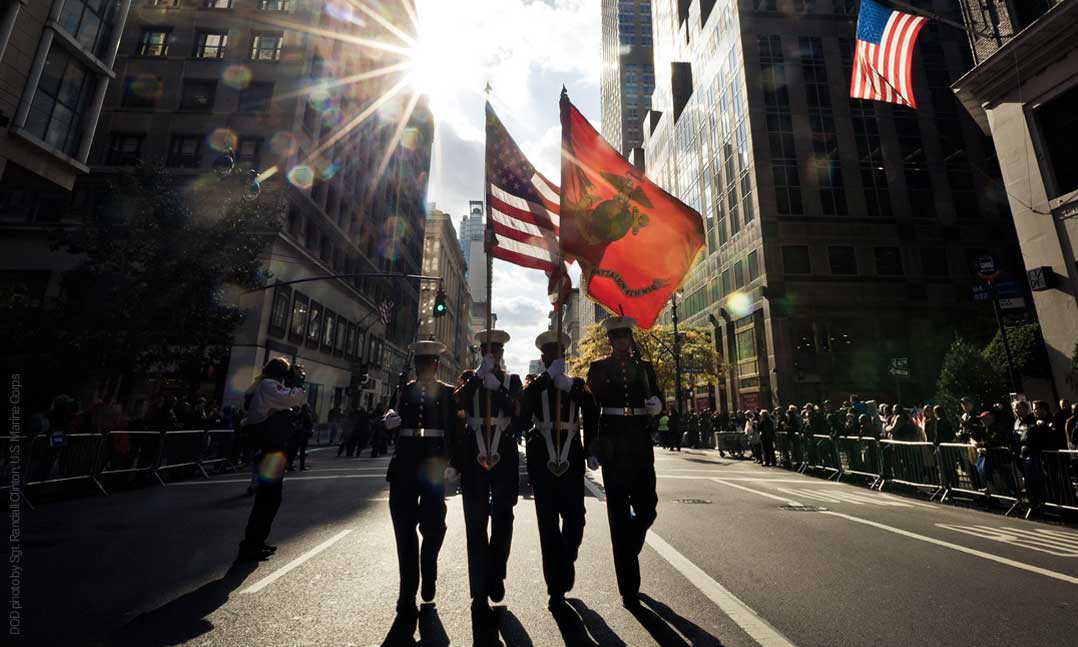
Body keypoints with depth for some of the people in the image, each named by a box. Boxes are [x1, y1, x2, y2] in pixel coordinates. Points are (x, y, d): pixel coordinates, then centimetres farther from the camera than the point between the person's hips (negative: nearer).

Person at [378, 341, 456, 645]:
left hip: (433, 466, -2)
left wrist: (452, 464, -6)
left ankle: (428, 573, 33)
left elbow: (454, 430, 3)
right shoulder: (404, 390, 11)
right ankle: (407, 602, 14)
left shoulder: (447, 392, 5)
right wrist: (388, 421, -11)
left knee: (433, 526, -2)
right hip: (404, 466, 2)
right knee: (405, 532, 2)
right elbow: (394, 425, 12)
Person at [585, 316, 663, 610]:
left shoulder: (645, 367, 11)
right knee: (619, 511, 2)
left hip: (639, 443, 3)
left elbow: (658, 401, 15)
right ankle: (628, 589, 12)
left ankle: (625, 552, 34)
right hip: (611, 444, -2)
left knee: (647, 506, 1)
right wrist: (592, 450, -5)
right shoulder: (598, 367, 3)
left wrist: (656, 405, -10)